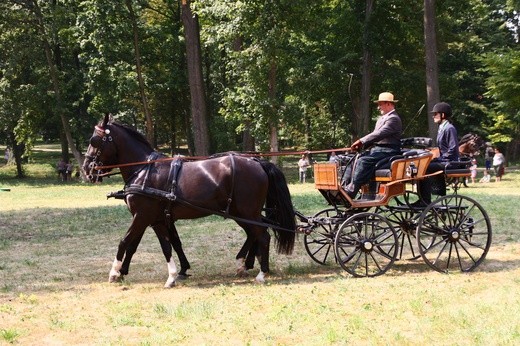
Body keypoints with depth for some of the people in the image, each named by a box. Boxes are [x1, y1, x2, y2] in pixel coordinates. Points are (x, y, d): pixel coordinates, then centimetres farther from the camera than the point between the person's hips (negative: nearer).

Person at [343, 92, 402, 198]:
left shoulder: (393, 119, -10)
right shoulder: (382, 118, 23)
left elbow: (379, 134, -22)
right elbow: (375, 135, 20)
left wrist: (361, 141, -23)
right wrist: (362, 144, 3)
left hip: (387, 151, -10)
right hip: (378, 148, 10)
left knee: (363, 161, -27)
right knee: (355, 160, -5)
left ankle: (350, 191, -31)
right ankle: (344, 188, -13)